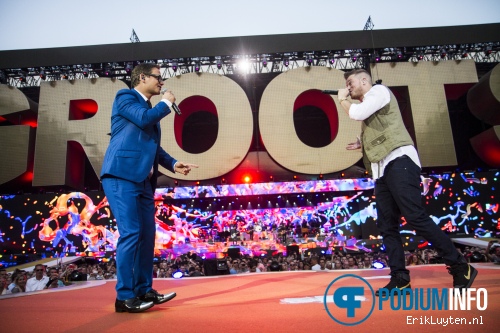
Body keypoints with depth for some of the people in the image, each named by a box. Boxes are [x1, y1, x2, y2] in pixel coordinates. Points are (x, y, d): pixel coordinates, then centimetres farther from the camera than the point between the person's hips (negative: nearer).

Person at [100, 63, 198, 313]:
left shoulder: (150, 108, 24)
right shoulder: (125, 97, 2)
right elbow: (143, 118, -18)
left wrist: (173, 164, 10)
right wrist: (166, 103, -1)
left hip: (143, 179, 8)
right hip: (121, 176, -8)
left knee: (147, 234, 8)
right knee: (130, 233, -10)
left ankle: (144, 290, 19)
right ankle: (124, 296, 1)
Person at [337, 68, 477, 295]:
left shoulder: (379, 90, 6)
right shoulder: (366, 106, 29)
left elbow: (356, 113, -10)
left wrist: (343, 99, 9)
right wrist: (362, 144, 18)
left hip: (399, 161, -9)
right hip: (382, 170, 9)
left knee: (415, 217, -16)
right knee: (387, 225, 2)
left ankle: (460, 268, -4)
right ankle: (400, 278, 5)